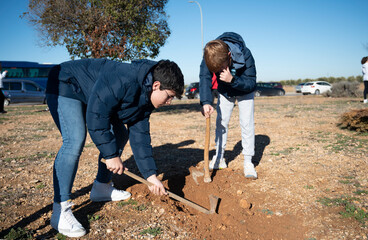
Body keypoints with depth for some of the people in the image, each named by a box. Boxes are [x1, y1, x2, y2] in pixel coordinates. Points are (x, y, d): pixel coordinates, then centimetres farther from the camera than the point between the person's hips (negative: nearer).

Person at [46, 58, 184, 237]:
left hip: (94, 95, 10)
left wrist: (150, 175, -8)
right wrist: (111, 155, -28)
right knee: (75, 140, -27)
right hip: (66, 86, -9)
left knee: (121, 134, 8)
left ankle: (101, 188, 21)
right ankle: (60, 211, -19)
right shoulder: (123, 80, -35)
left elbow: (140, 135, -4)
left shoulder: (146, 97, -6)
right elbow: (95, 117, -33)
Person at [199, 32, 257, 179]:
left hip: (245, 91, -3)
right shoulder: (209, 56, -29)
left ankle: (248, 162, -1)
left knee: (247, 124, -9)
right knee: (221, 121, 1)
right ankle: (219, 158, 13)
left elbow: (252, 83, -31)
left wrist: (232, 80, -48)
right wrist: (206, 102, -51)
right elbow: (204, 78, -36)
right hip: (225, 91, 3)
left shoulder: (245, 55, -36)